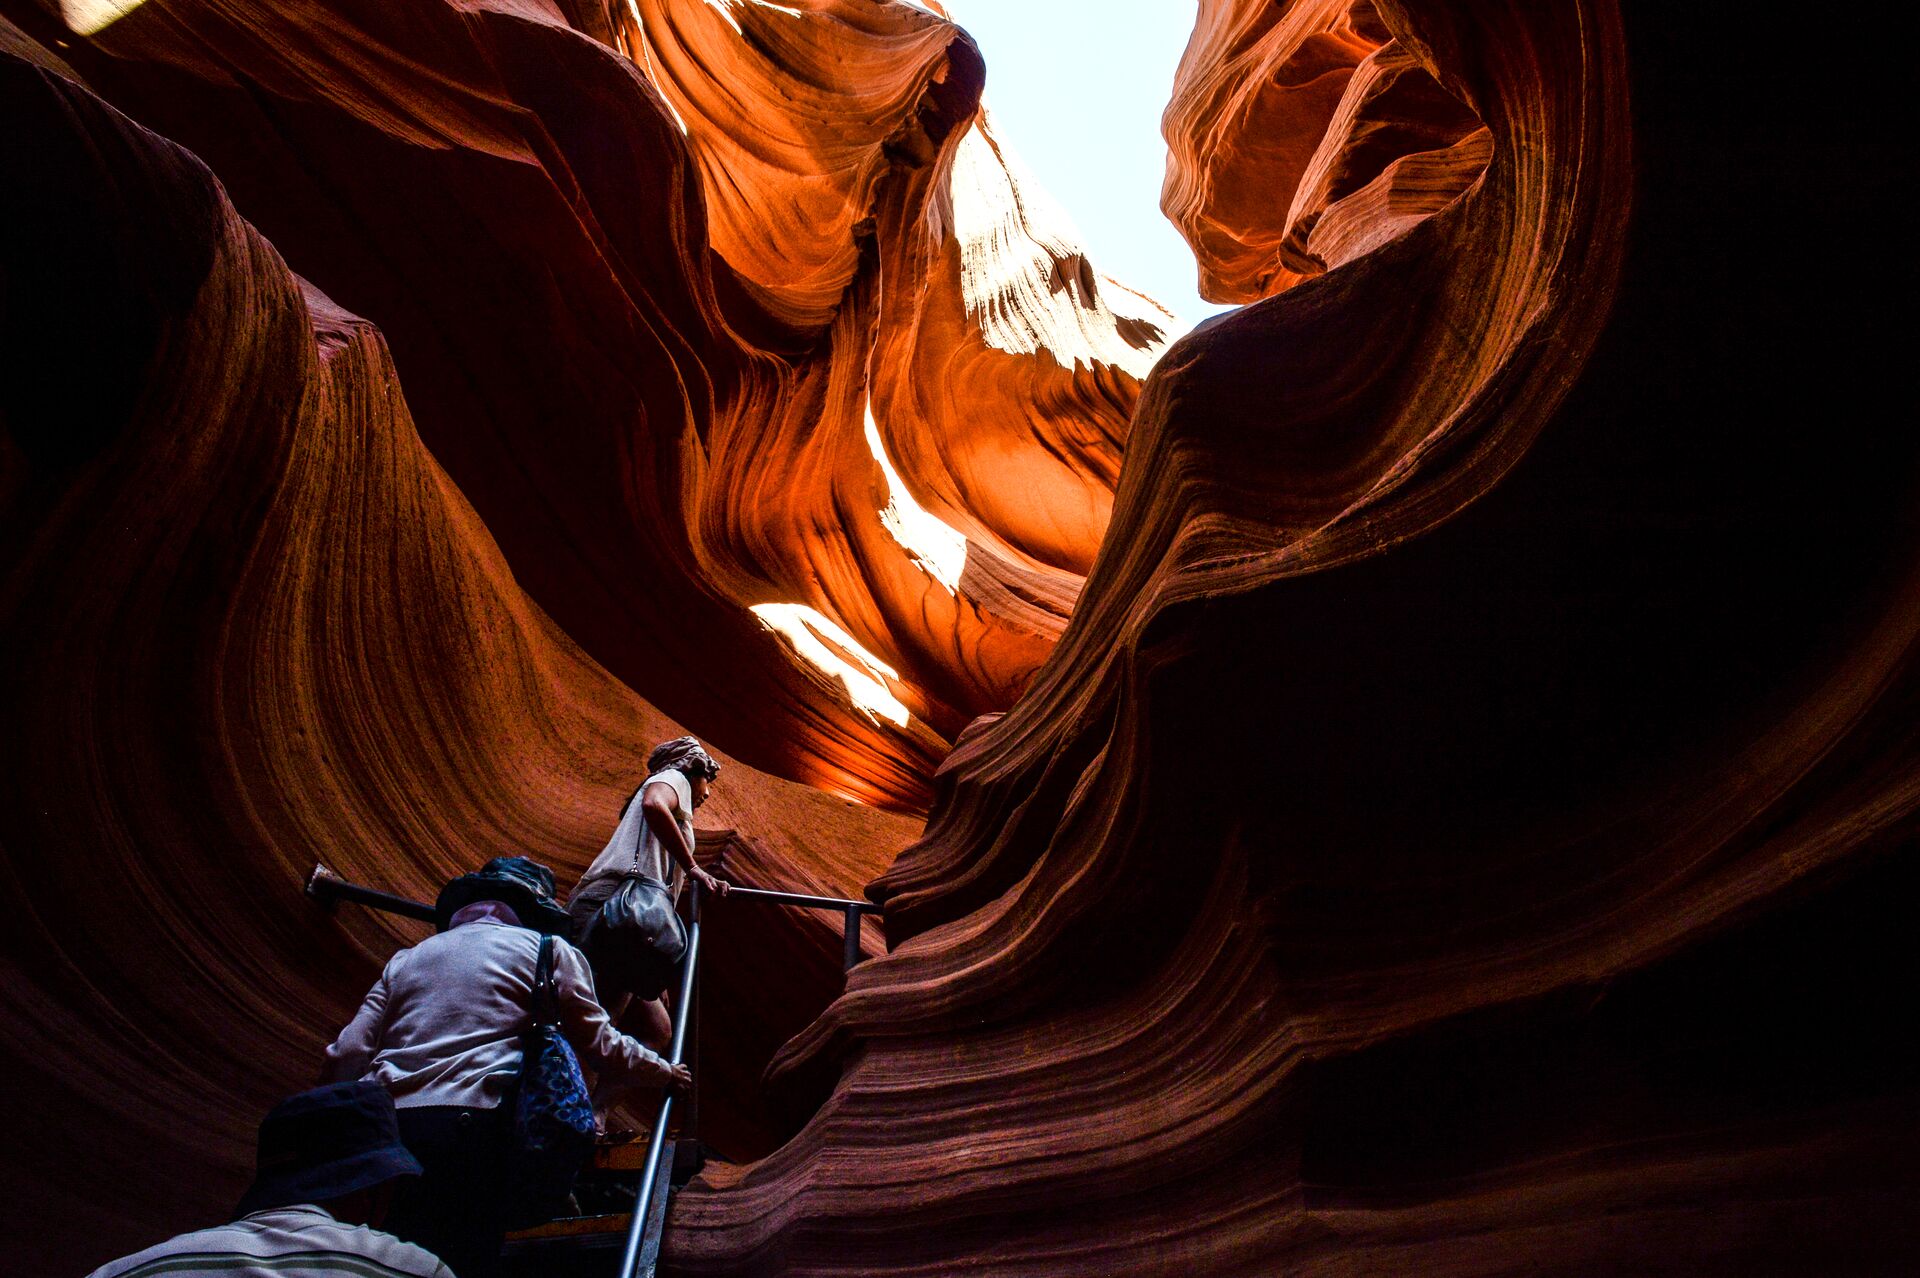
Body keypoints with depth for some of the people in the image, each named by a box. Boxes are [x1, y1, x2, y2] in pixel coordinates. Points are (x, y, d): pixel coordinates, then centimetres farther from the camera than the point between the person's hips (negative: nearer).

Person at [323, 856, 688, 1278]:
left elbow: (345, 1056, 14)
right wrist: (666, 1073, 30)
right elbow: (602, 1047, 14)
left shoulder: (406, 959, 23)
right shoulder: (548, 950, 12)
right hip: (470, 1130, -4)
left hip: (381, 1132, 4)